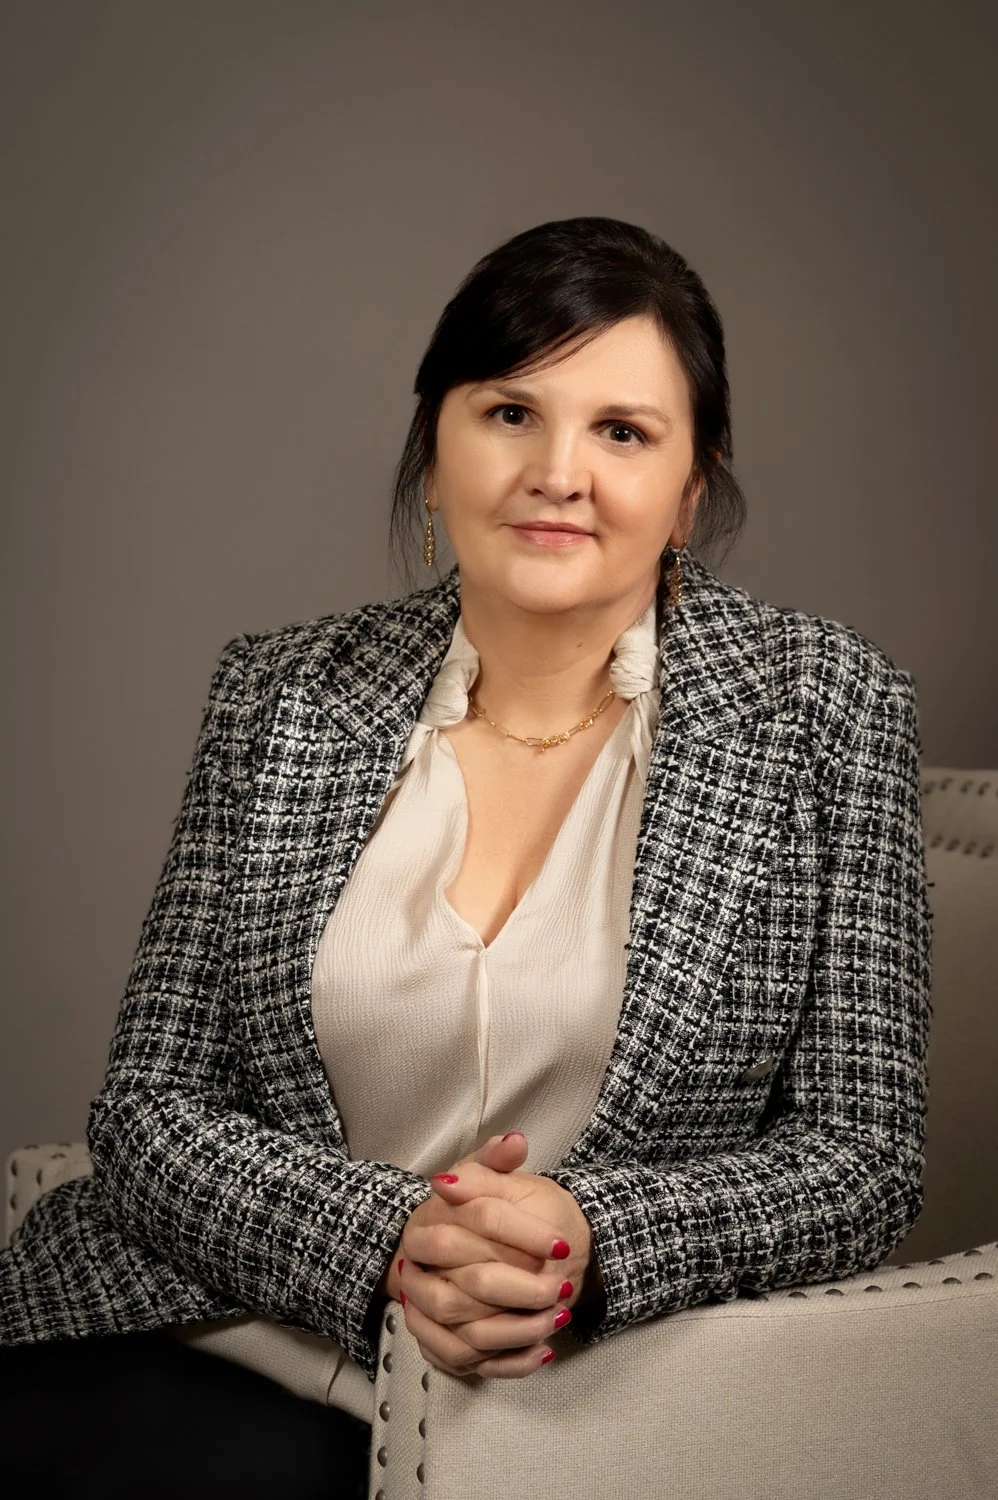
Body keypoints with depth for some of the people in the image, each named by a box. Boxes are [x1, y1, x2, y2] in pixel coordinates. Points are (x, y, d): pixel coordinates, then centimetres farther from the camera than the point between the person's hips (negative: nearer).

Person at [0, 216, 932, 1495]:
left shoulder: (825, 710, 1)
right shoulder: (278, 696, 5)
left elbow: (860, 1157, 0)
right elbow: (148, 1103, 3)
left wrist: (592, 1238, -18)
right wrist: (386, 1239, -16)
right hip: (216, 1360, 2)